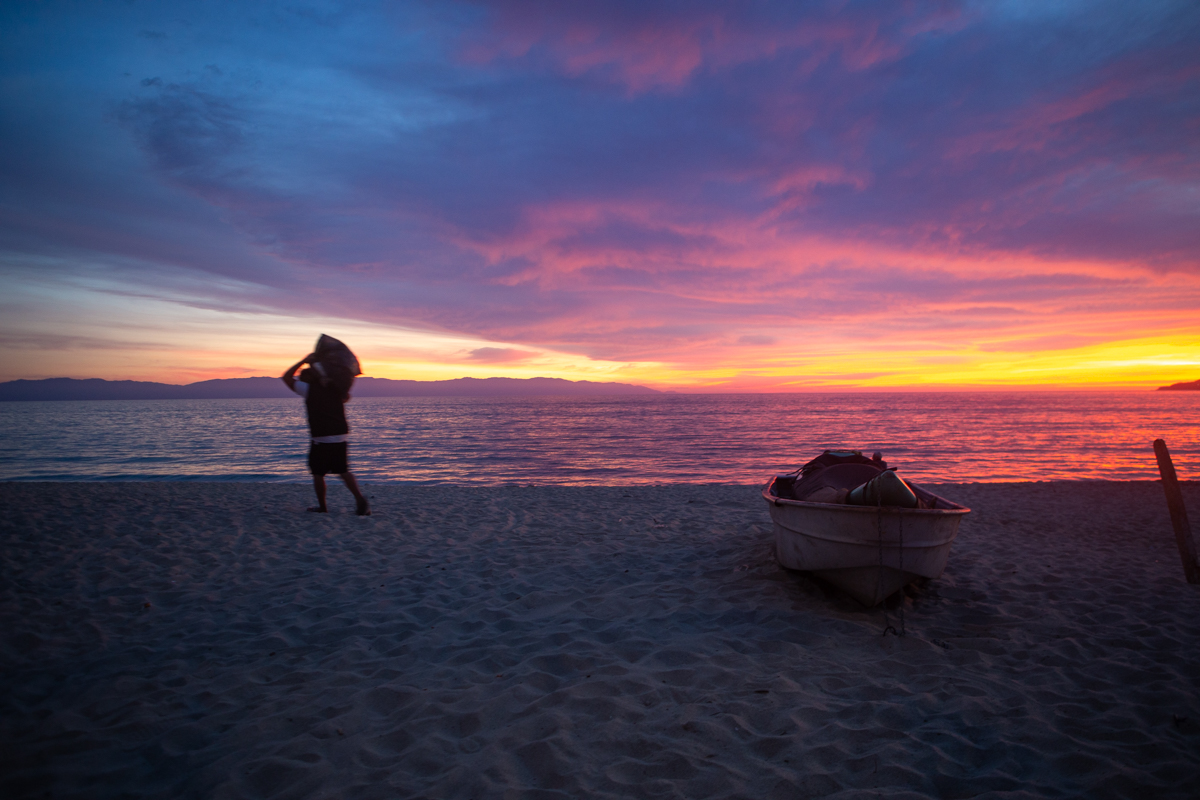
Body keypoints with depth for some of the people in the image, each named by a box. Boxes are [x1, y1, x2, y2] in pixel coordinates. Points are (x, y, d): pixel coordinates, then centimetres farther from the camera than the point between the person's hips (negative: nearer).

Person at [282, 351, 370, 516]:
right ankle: (361, 500, -3)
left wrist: (304, 361, 6)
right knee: (343, 471, 12)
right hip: (341, 435, 5)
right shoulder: (335, 388, 11)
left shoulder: (308, 389, -3)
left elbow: (286, 377, 6)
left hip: (322, 438, -5)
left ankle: (322, 507, 18)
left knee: (317, 473, 11)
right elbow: (346, 397, 31)